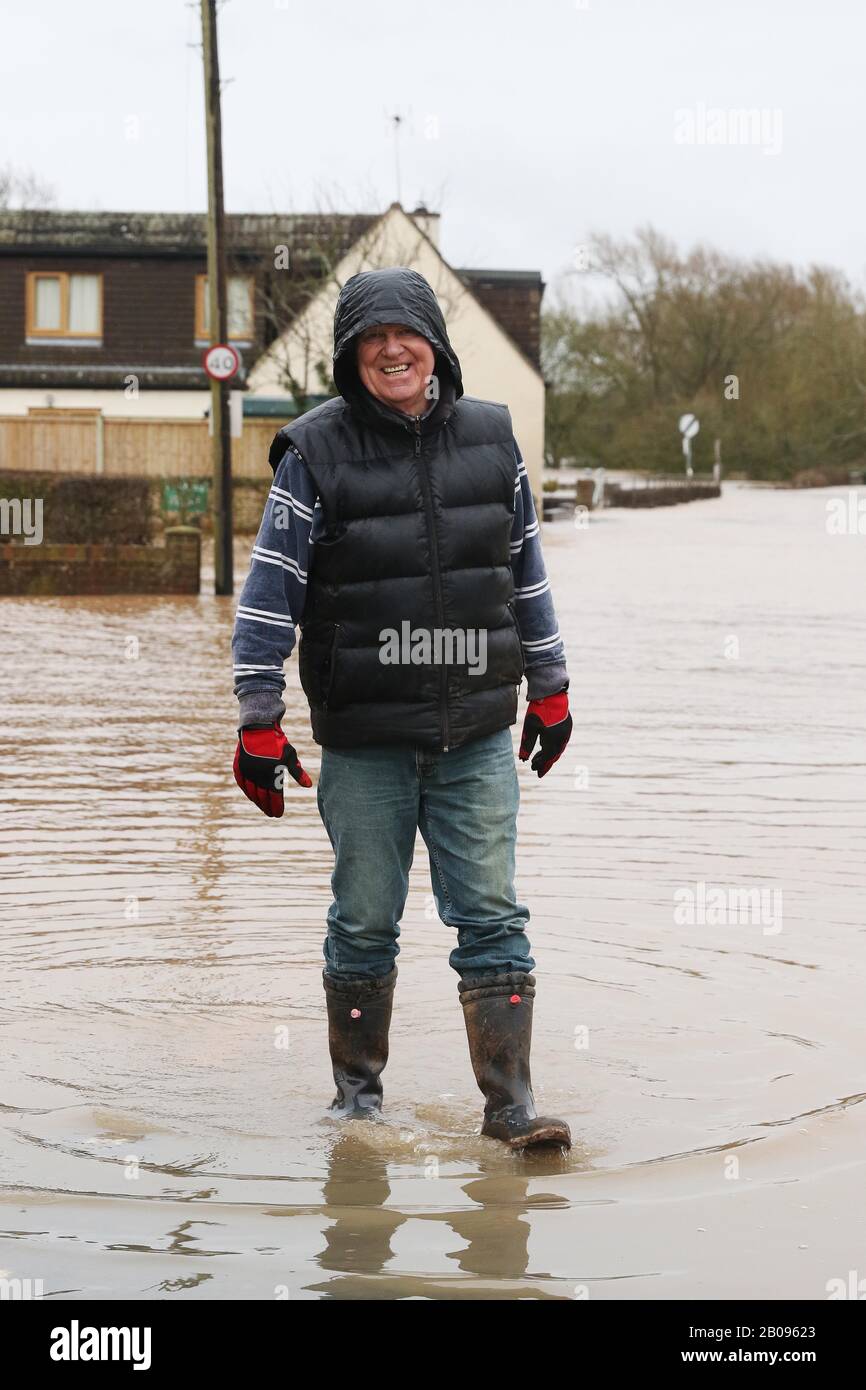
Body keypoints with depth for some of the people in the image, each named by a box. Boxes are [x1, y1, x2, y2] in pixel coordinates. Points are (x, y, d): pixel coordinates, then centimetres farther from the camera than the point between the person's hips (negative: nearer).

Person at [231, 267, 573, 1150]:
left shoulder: (490, 439, 6)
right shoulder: (315, 453, -5)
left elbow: (525, 567, 15)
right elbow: (270, 590, -5)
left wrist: (549, 687, 17)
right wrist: (259, 720, -9)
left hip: (477, 735, 2)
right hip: (364, 741, -2)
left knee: (492, 918, -1)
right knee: (364, 921, 7)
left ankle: (509, 1104, 3)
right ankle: (357, 1089, 23)